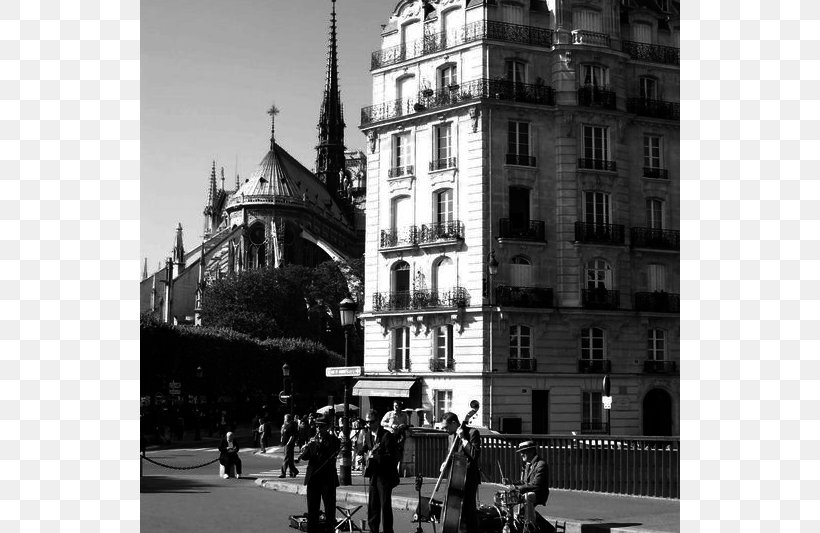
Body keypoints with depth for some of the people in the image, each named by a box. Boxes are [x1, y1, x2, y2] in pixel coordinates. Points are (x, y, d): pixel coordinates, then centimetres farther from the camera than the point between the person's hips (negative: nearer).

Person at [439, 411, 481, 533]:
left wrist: (463, 439, -22)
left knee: (467, 510, -10)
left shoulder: (472, 433, -11)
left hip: (468, 478, -8)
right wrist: (446, 462, 6)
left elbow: (475, 454, -22)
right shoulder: (453, 436, 13)